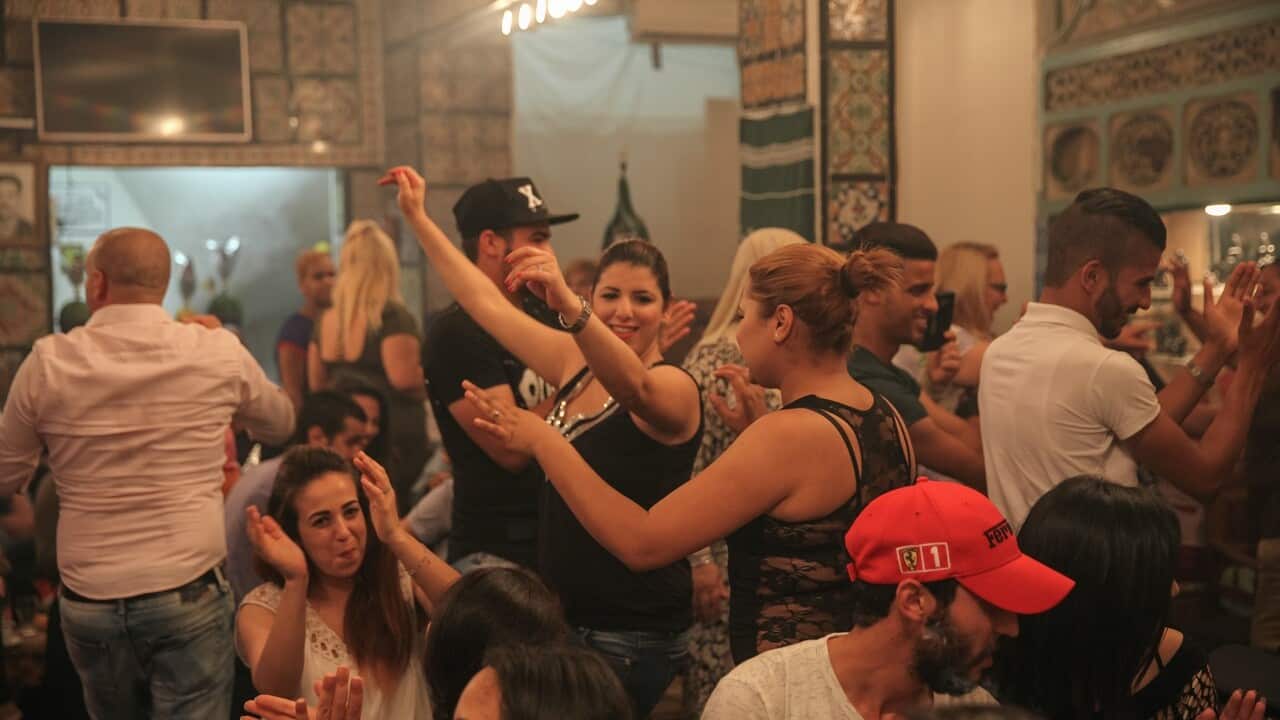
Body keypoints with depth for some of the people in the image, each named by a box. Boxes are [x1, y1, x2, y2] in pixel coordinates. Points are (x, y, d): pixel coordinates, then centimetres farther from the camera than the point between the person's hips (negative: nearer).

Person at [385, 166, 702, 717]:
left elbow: (635, 386, -36)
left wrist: (567, 304, -52)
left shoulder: (674, 385, -13)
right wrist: (417, 217, 13)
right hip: (566, 618, 7)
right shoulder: (574, 363, 8)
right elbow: (488, 302, 13)